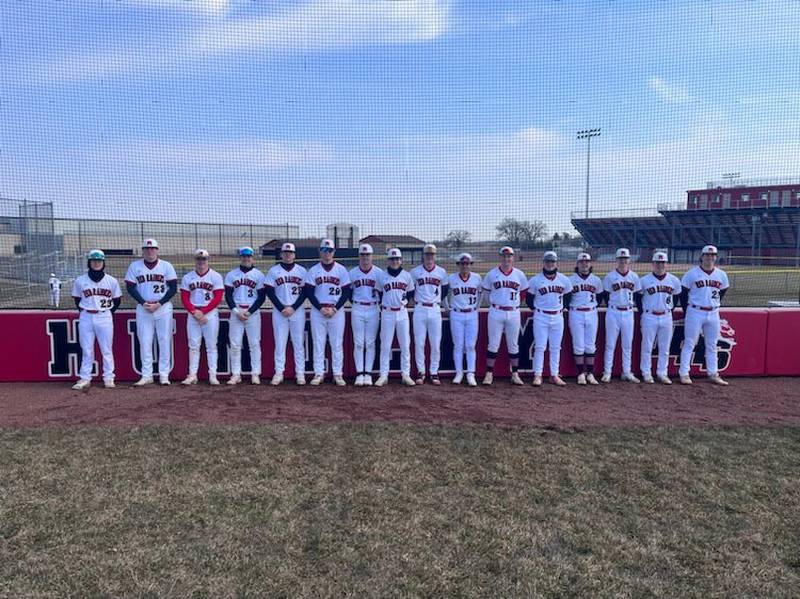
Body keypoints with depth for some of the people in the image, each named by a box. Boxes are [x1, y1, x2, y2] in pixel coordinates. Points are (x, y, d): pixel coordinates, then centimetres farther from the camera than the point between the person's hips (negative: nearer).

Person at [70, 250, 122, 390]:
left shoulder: (112, 281, 1)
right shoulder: (80, 281, 2)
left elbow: (117, 300, 10)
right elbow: (77, 300, 12)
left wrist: (108, 313, 4)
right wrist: (84, 313, 5)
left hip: (105, 318, -1)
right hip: (86, 318, 1)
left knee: (107, 349, 3)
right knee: (86, 350, 5)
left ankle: (109, 378, 11)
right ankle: (85, 378, 11)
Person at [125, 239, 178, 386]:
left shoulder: (166, 266, 2)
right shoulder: (135, 266, 5)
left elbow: (173, 288, -2)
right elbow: (130, 287, 1)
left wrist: (159, 304, -13)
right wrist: (144, 303, -12)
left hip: (164, 308, -1)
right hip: (143, 309, 1)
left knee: (165, 342, 0)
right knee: (145, 343, 1)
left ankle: (164, 375, 7)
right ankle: (146, 375, 7)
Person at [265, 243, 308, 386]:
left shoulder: (302, 271, 5)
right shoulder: (273, 271, 4)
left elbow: (305, 292, 1)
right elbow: (269, 292, 0)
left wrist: (293, 308, -10)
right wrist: (282, 308, -10)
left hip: (298, 311, 0)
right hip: (279, 312, 0)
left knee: (299, 343, 2)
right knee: (279, 343, 1)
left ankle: (300, 373, 7)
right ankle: (278, 373, 5)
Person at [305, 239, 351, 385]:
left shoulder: (341, 270, 2)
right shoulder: (313, 270, 3)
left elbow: (346, 292, 0)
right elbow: (309, 292, 0)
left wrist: (335, 309, -10)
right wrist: (321, 308, -11)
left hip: (337, 311, 0)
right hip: (317, 310, 1)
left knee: (337, 343, 2)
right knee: (318, 343, 3)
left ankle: (338, 374, 8)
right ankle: (319, 373, 10)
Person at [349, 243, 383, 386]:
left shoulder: (379, 273, 0)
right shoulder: (352, 273, 4)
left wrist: (379, 303, 1)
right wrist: (354, 302, 6)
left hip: (373, 310, -1)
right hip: (357, 310, 1)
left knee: (370, 343, 2)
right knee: (358, 343, 1)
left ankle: (368, 373, 7)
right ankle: (359, 373, 4)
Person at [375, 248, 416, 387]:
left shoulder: (407, 276, 3)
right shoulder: (382, 276, 2)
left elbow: (411, 293, 14)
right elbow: (378, 294, 12)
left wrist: (404, 301, 2)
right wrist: (384, 304, 3)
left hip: (402, 313, 1)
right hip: (387, 314, -1)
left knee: (405, 345, 3)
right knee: (385, 345, 1)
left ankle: (406, 375, 11)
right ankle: (383, 375, 6)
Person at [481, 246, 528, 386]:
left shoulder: (520, 275, 4)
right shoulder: (492, 274, 1)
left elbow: (523, 293, 14)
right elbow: (486, 293, 9)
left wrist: (513, 303, 8)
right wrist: (494, 303, 5)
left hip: (514, 313, 2)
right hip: (496, 313, -1)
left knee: (513, 345, 7)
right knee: (493, 344, 1)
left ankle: (515, 374, 15)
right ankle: (489, 374, 7)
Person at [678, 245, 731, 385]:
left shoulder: (721, 275, 5)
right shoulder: (692, 273, -7)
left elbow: (722, 291, 20)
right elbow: (683, 292, -1)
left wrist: (715, 305, 11)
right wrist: (688, 311, -1)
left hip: (713, 314, 4)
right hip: (695, 313, -4)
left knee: (712, 346, 11)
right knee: (689, 344, -1)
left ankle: (713, 374, 19)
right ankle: (684, 374, 3)